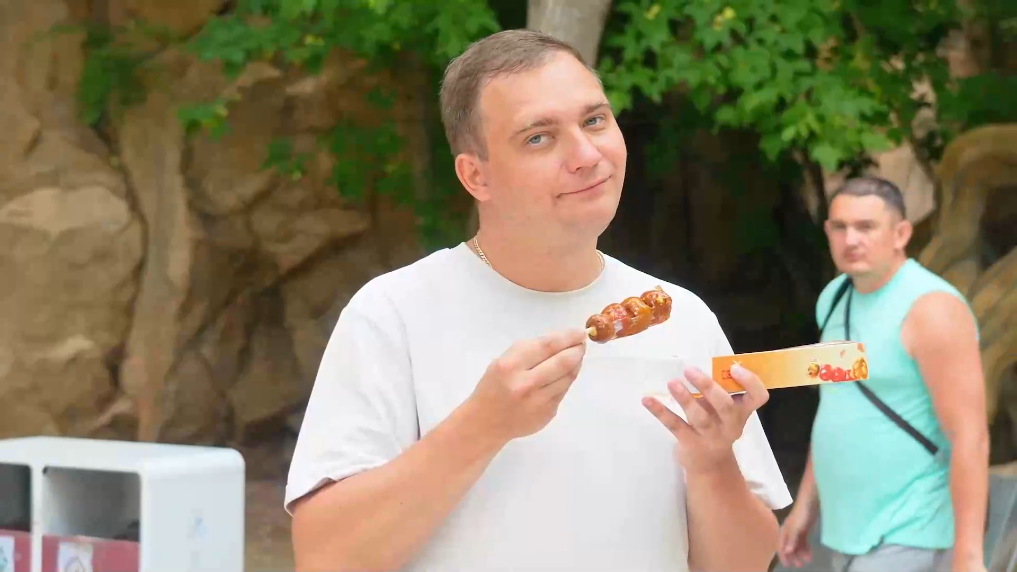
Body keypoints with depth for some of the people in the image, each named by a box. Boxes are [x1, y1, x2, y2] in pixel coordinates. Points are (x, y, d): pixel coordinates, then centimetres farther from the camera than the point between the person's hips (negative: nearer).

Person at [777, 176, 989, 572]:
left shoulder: (931, 309, -19)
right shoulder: (838, 298, 9)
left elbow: (970, 438, -22)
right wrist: (806, 505, 20)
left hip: (910, 539, -9)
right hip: (856, 533, 9)